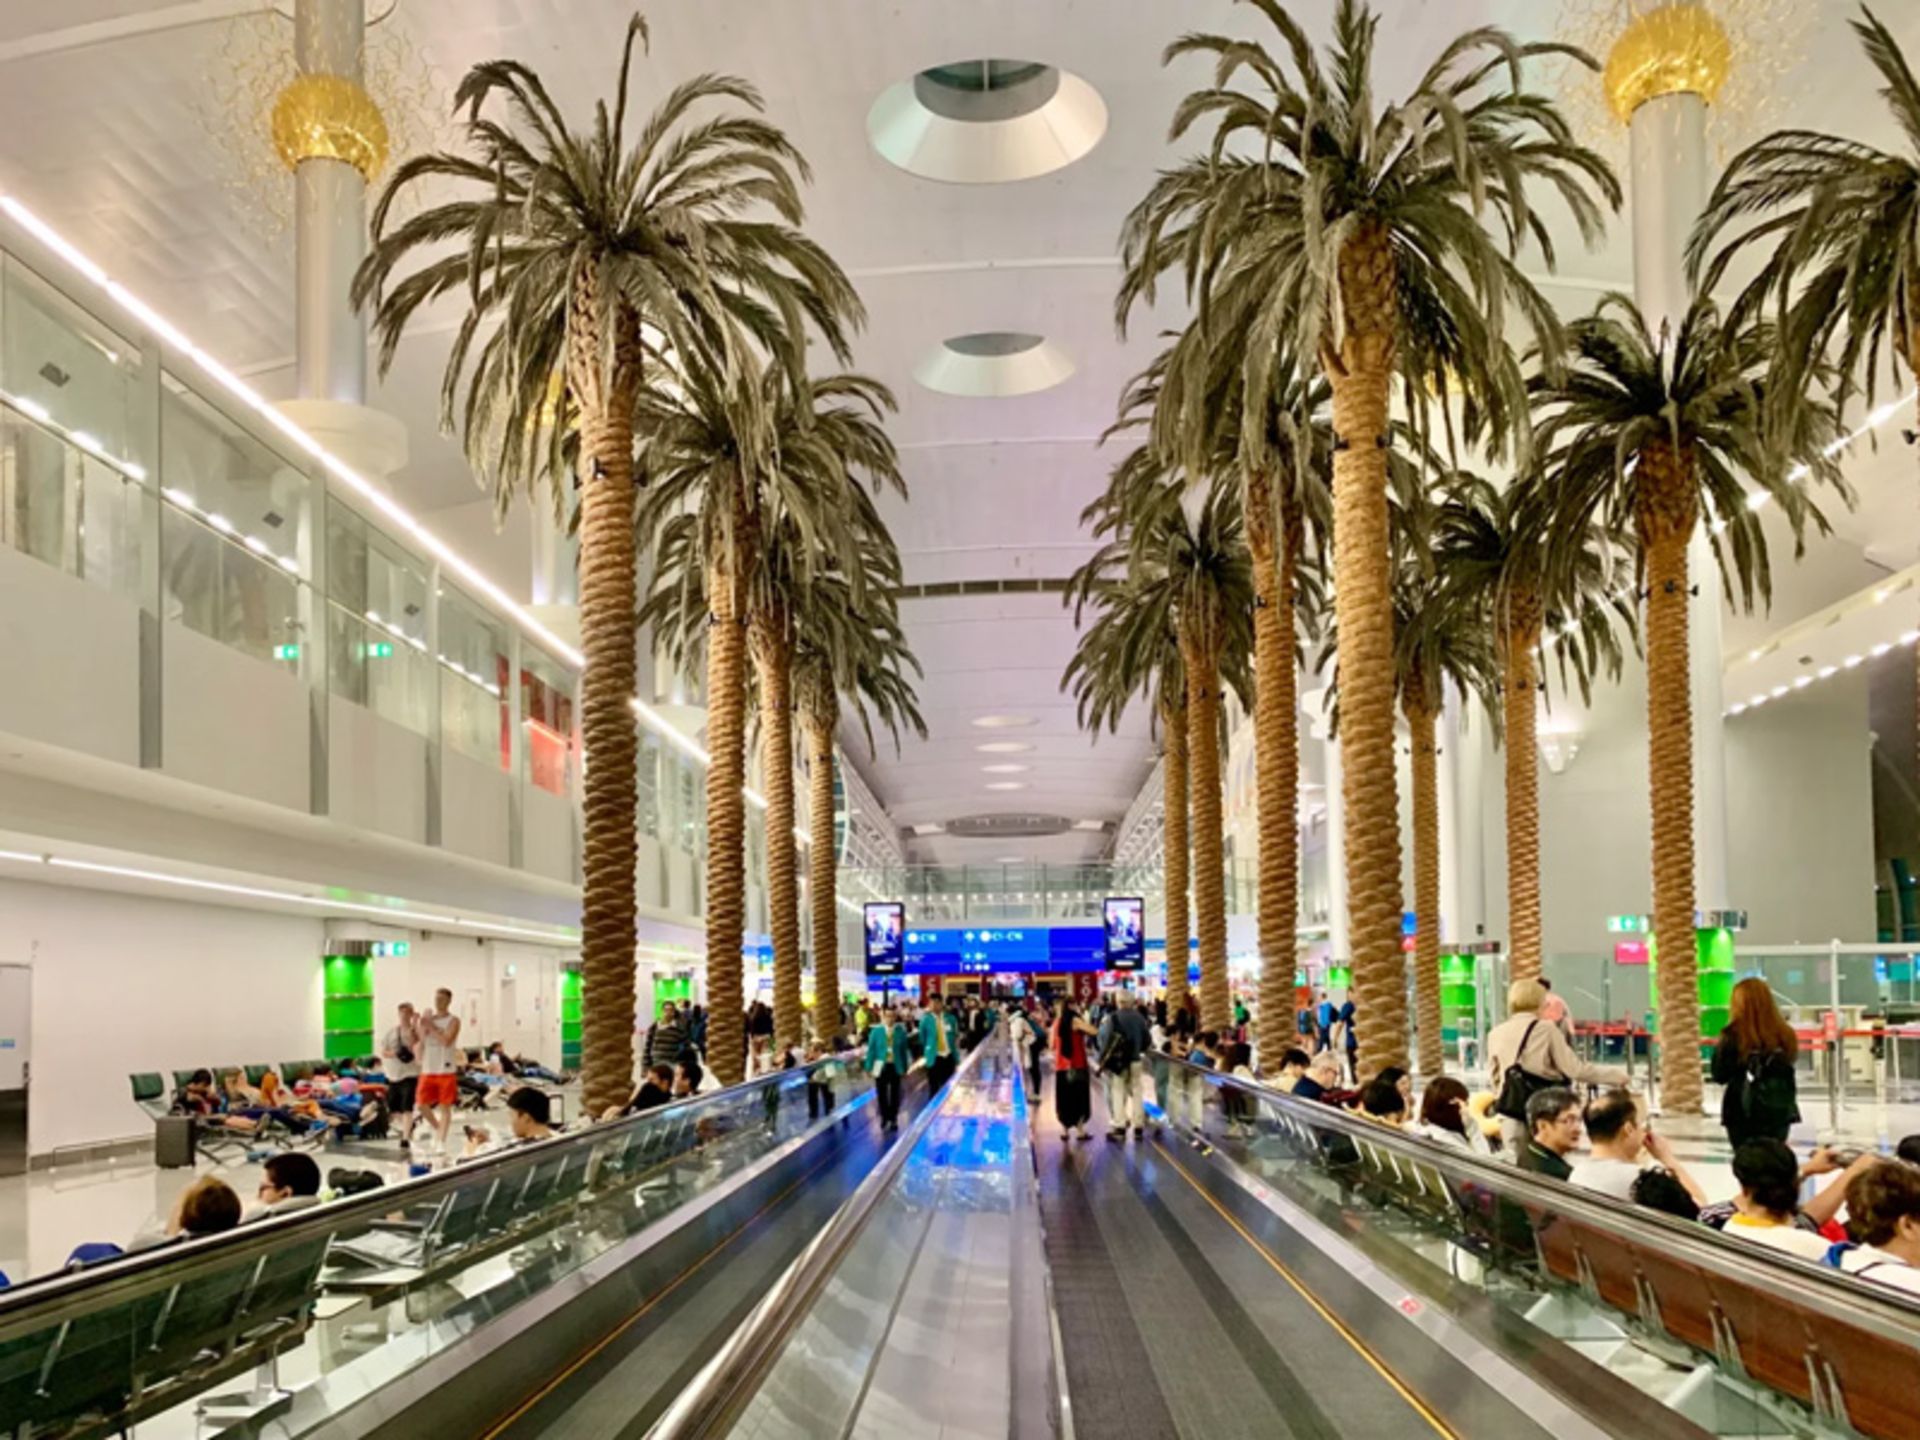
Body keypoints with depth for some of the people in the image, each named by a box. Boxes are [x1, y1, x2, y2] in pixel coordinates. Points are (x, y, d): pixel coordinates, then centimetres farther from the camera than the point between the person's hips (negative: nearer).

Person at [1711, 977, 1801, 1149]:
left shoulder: (1733, 1036, -14)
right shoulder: (1784, 1035, -3)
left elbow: (1719, 1075, -7)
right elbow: (1788, 1069, 6)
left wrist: (1718, 1049, 4)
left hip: (1743, 1115, -3)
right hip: (1779, 1111, 3)